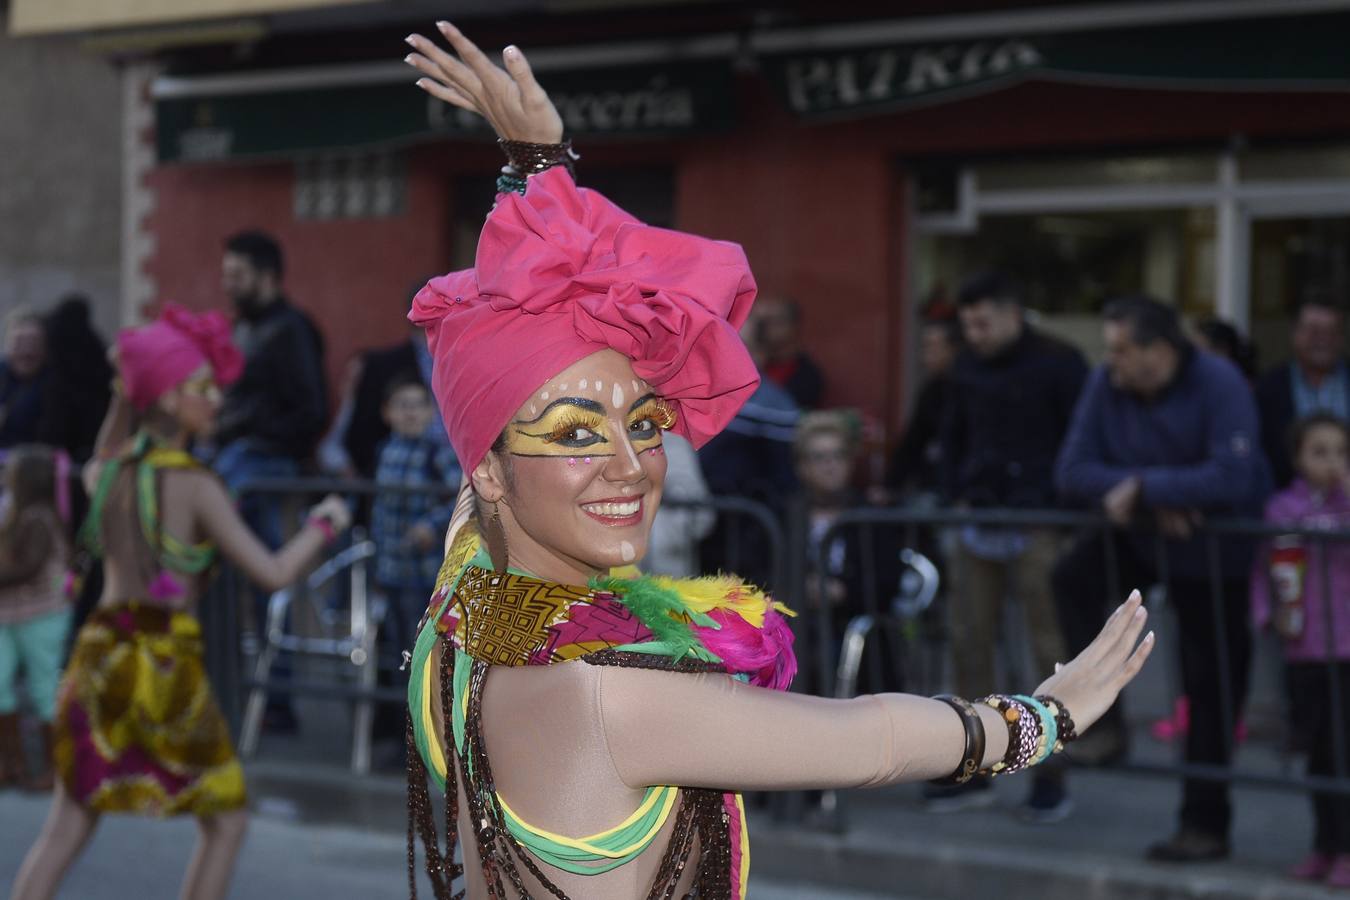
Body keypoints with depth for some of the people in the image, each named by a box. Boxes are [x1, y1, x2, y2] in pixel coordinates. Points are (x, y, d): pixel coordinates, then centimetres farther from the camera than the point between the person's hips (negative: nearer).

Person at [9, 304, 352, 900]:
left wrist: (125, 394, 24)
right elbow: (273, 573, -13)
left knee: (65, 828, 8)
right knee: (225, 821, 11)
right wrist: (323, 526, 4)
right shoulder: (193, 484, -13)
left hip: (100, 654, 6)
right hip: (165, 663, -6)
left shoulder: (107, 471, 5)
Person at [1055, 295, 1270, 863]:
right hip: (1145, 538, 5)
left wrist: (1142, 486, -29)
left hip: (1219, 555, -4)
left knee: (1212, 690, 0)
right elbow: (1072, 471, -13)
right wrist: (1157, 503, -25)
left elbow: (1233, 477, -34)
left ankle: (1205, 826, 12)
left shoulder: (1218, 384, -24)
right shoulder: (1106, 388, -10)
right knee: (1073, 575, -22)